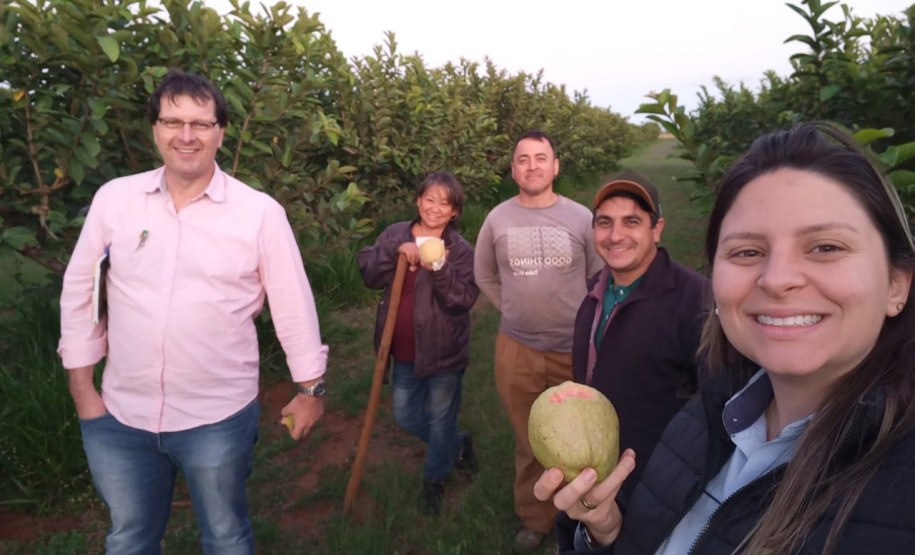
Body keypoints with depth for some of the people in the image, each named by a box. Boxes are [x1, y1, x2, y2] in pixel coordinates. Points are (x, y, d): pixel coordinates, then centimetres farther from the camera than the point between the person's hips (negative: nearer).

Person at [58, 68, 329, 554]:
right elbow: (79, 293, 5)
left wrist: (311, 388, 0)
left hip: (219, 418, -2)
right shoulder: (114, 198, -3)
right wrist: (81, 389, 6)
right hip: (120, 415, 3)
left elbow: (293, 305, -5)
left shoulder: (261, 212, -11)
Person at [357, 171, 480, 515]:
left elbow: (464, 299, -21)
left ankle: (435, 479, 38)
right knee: (406, 417, 17)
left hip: (443, 352, -4)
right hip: (405, 350, 4)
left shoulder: (460, 250, -10)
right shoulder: (395, 235, -1)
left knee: (441, 419, 12)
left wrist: (439, 270, -35)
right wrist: (396, 251, -24)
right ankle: (458, 446, 43)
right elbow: (369, 275, -10)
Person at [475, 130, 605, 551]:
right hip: (517, 349, 1)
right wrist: (513, 309, 6)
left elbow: (600, 277, 5)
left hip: (575, 349, -1)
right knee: (530, 441, 16)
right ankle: (534, 518, 36)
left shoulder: (581, 217, -6)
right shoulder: (497, 219, -3)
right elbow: (484, 276, 11)